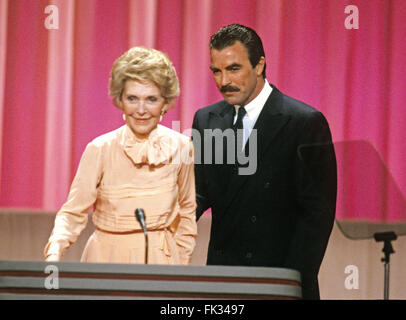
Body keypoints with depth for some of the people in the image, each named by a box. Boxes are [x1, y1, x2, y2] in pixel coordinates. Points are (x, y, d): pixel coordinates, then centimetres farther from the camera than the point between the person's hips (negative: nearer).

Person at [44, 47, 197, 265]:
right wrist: (54, 252, -26)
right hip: (108, 258, -2)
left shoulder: (181, 148, 0)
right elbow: (73, 212, -8)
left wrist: (181, 267, 6)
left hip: (162, 262, 2)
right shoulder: (100, 149, -8)